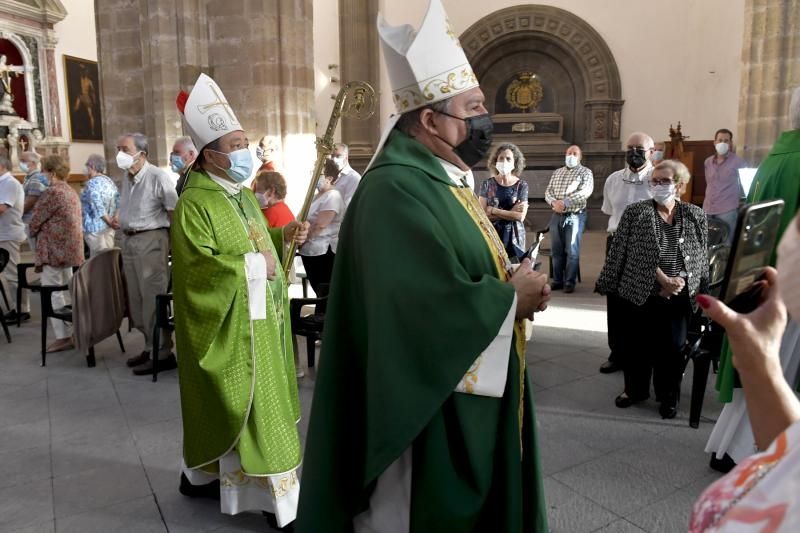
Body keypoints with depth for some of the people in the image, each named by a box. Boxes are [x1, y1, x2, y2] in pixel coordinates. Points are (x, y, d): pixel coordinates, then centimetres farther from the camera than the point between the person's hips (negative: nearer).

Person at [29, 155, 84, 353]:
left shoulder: (52, 192, -14)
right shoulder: (72, 192, 14)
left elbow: (35, 221, -8)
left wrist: (34, 232, 13)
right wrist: (40, 231, 20)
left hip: (54, 248, -9)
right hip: (70, 248, 9)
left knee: (52, 293, -4)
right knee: (66, 290, 15)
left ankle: (63, 337, -4)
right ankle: (72, 331, 20)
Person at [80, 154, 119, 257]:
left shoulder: (92, 183, -14)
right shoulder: (109, 181, 11)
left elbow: (98, 207, -21)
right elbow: (118, 203, 8)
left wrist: (109, 222, -16)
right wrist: (112, 219, 2)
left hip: (96, 228, -8)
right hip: (108, 228, 8)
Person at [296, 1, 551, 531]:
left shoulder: (447, 180, 9)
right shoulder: (395, 190, -24)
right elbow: (437, 305, -32)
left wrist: (515, 283, -4)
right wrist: (513, 299, -15)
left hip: (473, 394, 10)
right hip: (432, 409, -10)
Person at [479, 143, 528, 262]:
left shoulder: (522, 185, 0)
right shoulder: (487, 184, 1)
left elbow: (520, 216, -11)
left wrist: (493, 210, -10)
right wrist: (511, 213, -12)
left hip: (514, 236, 0)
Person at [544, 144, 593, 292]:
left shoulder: (585, 172, 1)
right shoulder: (557, 172, 17)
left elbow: (585, 192, -15)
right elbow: (548, 191, 9)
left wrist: (565, 202, -22)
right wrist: (553, 202, -13)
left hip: (575, 216, -5)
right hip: (556, 216, 5)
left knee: (572, 251, -3)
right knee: (556, 250, 7)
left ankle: (570, 282, 3)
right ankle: (557, 280, 15)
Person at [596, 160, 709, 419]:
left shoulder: (695, 215, 5)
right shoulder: (635, 212, -2)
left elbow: (701, 257, 7)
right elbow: (624, 252, -9)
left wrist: (682, 282, -6)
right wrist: (663, 279, -15)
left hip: (679, 297, 1)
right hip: (640, 293, -1)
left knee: (672, 347, 7)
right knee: (636, 345, 9)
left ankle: (668, 397, 25)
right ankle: (635, 389, 30)